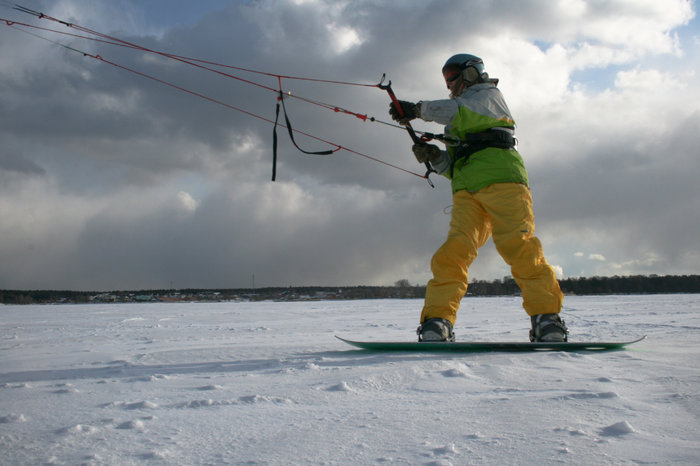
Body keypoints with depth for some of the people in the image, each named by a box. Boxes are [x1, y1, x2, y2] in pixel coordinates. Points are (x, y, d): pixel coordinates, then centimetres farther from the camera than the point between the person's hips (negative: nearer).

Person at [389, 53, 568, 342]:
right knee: (455, 250, -16)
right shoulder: (458, 125, 38)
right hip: (467, 191, 5)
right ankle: (437, 322, -26)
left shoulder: (489, 95, 18)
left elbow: (464, 113, -5)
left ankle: (547, 318, -20)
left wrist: (417, 109, -6)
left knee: (518, 246, -21)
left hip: (501, 179, -5)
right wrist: (434, 156, 9)